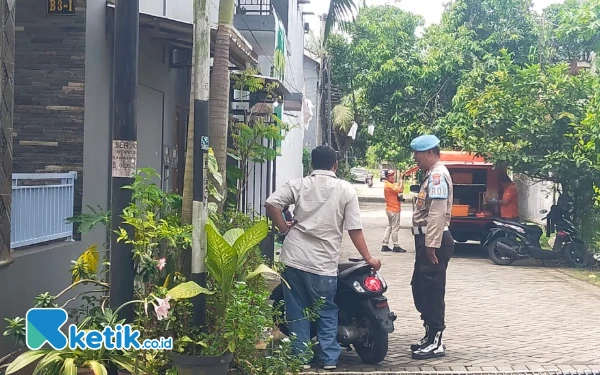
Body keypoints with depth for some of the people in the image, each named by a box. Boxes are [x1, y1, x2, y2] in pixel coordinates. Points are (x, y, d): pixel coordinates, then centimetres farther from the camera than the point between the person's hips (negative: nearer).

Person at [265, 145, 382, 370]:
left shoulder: (298, 185, 5)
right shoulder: (346, 190, 3)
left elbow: (271, 204, -8)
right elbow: (355, 230, 1)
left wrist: (285, 230, 5)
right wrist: (369, 259, 9)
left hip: (294, 258, 1)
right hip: (324, 263, -1)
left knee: (297, 311, 11)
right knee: (327, 313, 14)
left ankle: (301, 357, 12)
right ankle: (329, 359, 13)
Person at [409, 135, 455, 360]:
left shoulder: (437, 175, -15)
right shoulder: (432, 174, 19)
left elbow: (437, 213, -22)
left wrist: (431, 245, -25)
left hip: (433, 242, -11)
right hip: (427, 240, 11)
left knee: (432, 292, -6)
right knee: (421, 289, 15)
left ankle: (435, 343, -1)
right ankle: (430, 336, 24)